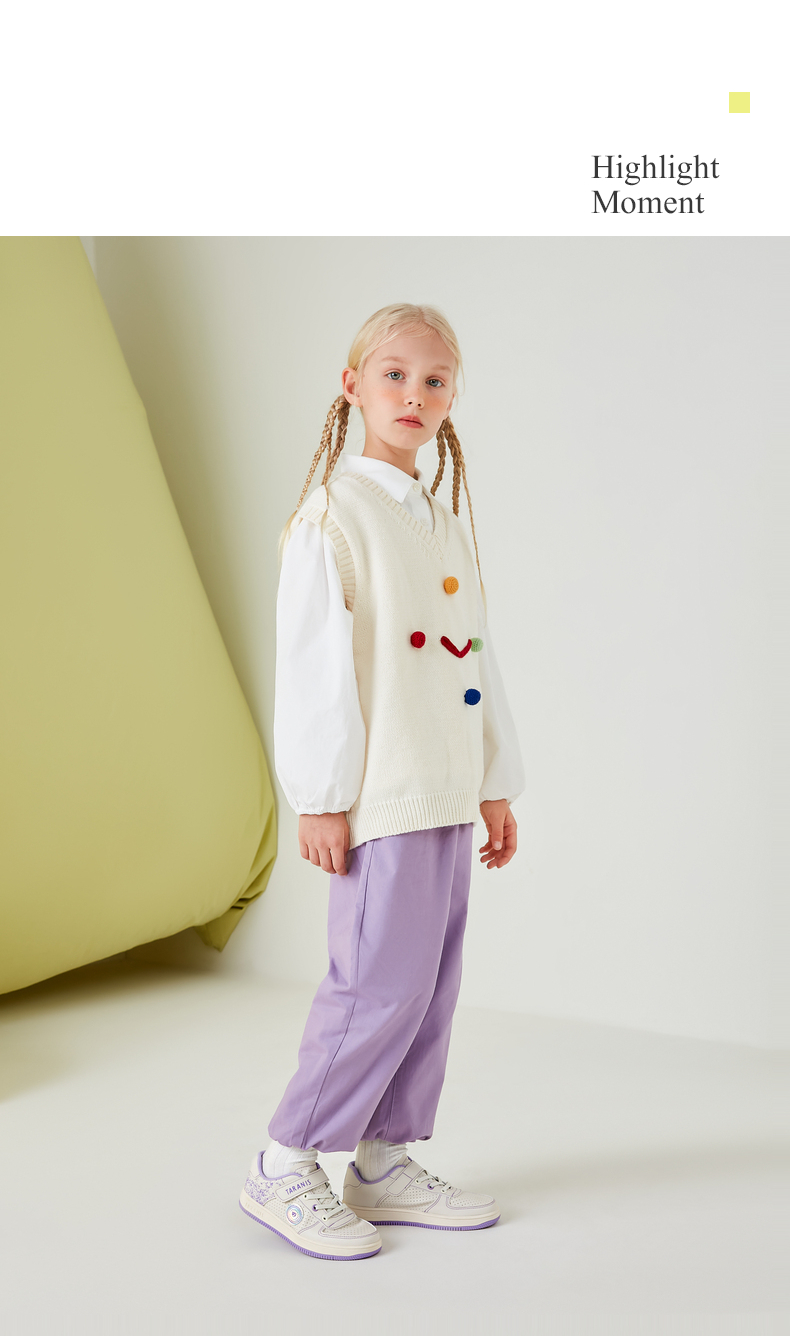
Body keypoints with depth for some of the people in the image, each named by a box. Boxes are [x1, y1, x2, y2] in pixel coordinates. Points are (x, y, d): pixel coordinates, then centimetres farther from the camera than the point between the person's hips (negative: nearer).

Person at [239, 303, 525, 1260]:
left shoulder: (448, 529, 17)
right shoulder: (332, 515, -7)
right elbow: (311, 664, -12)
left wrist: (495, 785, 16)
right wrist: (320, 799, -16)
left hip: (447, 794, 8)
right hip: (379, 795, -8)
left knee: (432, 983, 10)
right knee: (383, 981, -9)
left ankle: (385, 1165, 21)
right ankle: (283, 1171, 4)